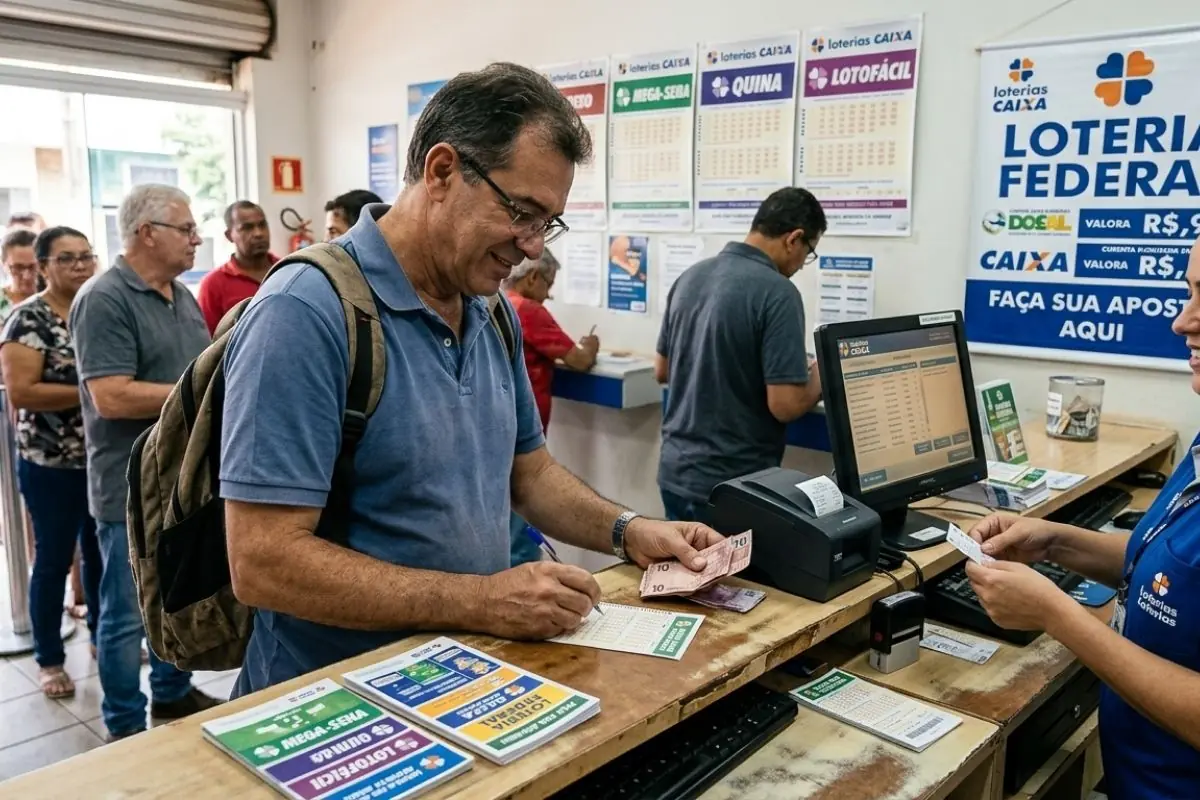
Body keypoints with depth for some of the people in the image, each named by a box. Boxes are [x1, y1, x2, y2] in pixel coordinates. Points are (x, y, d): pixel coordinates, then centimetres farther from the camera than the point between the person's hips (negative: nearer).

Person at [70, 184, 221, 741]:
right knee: (128, 613, 6)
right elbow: (112, 397, -24)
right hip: (134, 488, -8)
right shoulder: (103, 299, -16)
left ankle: (173, 695, 37)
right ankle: (126, 728, 20)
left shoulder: (183, 296, 10)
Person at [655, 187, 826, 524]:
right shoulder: (777, 293, -17)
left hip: (675, 472, 7)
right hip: (731, 483, -7)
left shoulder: (690, 276, 4)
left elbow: (662, 371, 14)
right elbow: (785, 405, -20)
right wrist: (820, 376, -1)